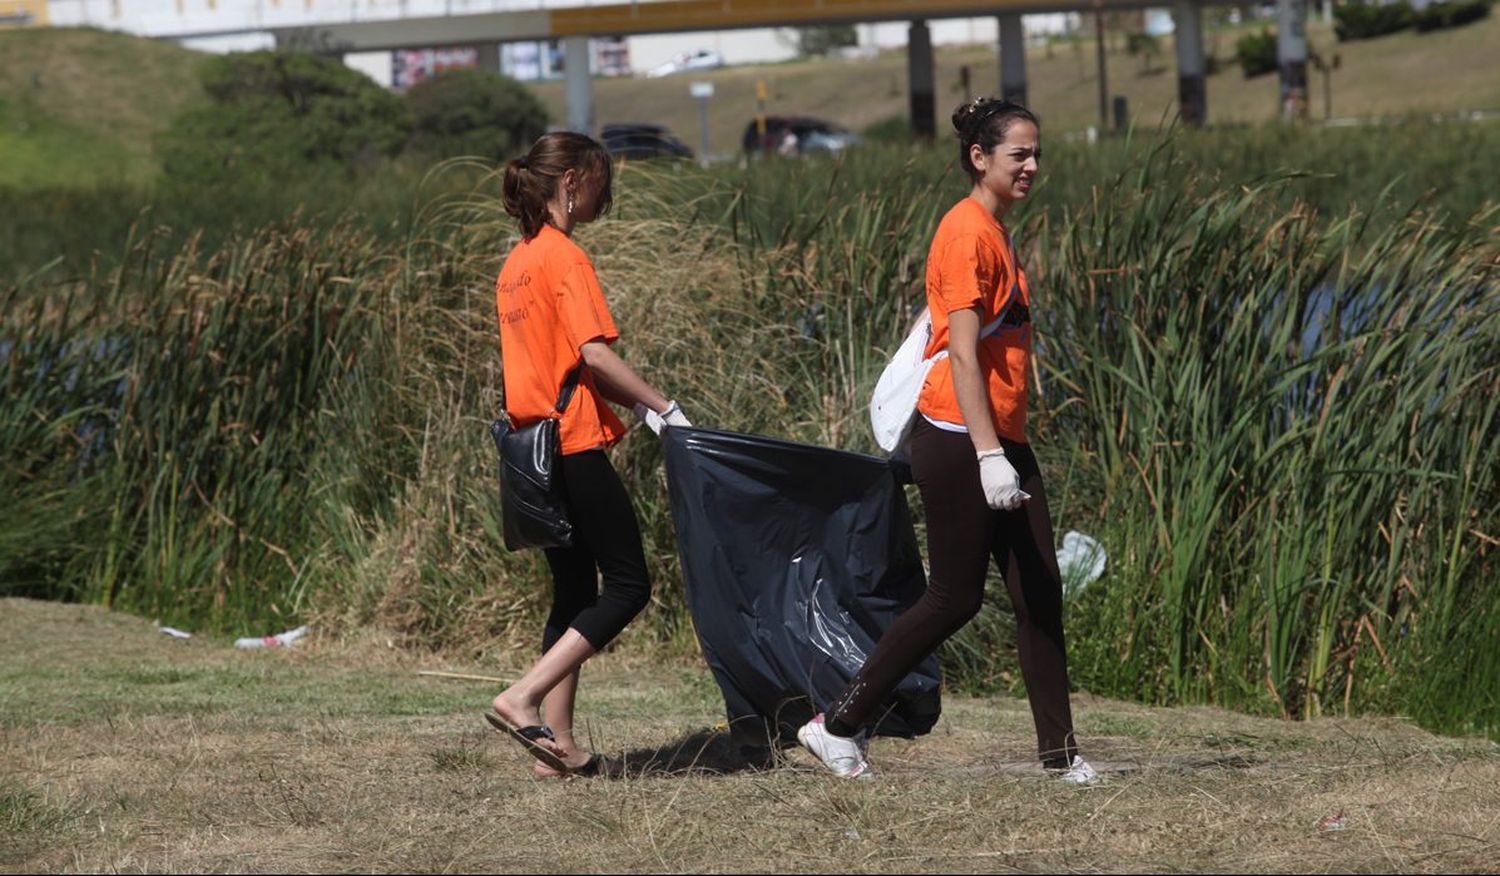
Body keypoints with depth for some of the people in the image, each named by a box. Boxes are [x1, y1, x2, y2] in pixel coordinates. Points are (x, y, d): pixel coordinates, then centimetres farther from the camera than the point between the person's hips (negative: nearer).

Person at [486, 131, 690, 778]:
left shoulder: (518, 261, 15)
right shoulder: (566, 257, -12)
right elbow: (594, 354, -22)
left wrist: (637, 405, 15)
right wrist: (663, 408, -16)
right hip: (575, 448, -9)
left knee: (574, 593, 12)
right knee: (627, 585, -5)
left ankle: (560, 746, 9)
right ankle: (523, 699, -13)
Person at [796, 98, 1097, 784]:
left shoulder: (994, 232, 15)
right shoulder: (967, 233, -14)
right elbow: (962, 352, -20)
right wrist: (988, 456, -25)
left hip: (1002, 439, 9)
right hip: (961, 442, -9)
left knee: (1041, 591, 4)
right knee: (956, 598, -3)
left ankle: (1058, 750, 7)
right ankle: (838, 725, 6)